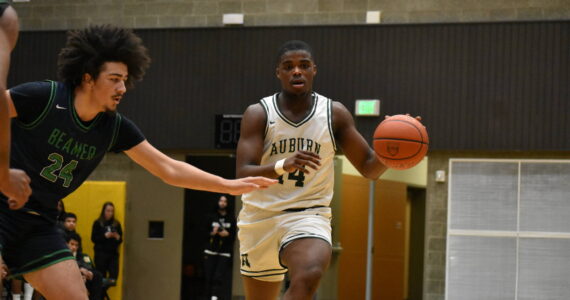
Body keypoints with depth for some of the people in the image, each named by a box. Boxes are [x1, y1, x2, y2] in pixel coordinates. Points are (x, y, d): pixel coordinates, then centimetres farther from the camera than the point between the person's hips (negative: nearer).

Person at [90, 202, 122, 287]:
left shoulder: (116, 224, 11)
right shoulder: (98, 223, 2)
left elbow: (120, 240, 13)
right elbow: (93, 238, -3)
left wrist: (117, 237, -9)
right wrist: (105, 236, -14)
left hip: (113, 253, 3)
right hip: (101, 254, -3)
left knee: (114, 276, -10)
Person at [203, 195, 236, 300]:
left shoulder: (231, 219, 7)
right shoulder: (211, 217, 9)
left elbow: (233, 237, 6)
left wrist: (227, 234, -13)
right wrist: (212, 233, -11)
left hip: (224, 253, -1)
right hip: (210, 252, 2)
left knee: (219, 277, -15)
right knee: (209, 277, -3)